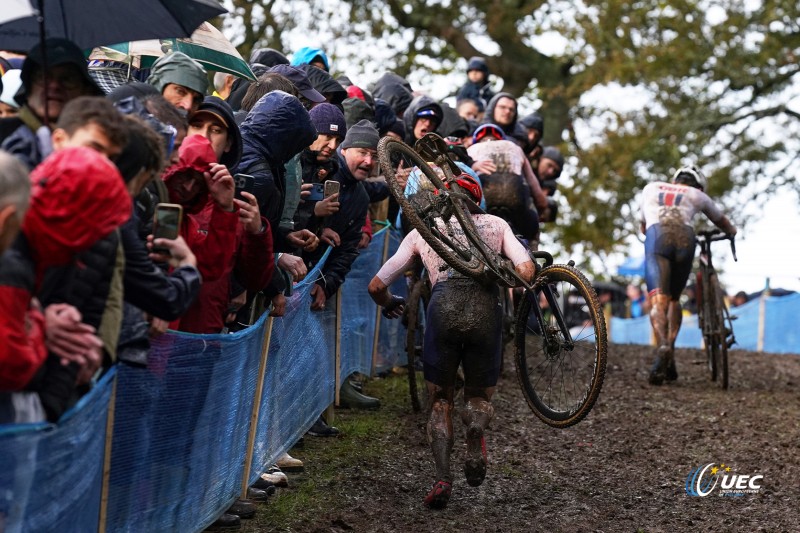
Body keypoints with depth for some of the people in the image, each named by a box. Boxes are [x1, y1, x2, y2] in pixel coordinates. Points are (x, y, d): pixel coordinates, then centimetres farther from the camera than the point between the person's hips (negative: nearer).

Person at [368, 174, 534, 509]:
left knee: (440, 401, 18)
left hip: (443, 309, 0)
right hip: (486, 311, 0)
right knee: (480, 395, 22)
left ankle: (442, 479, -5)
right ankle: (476, 427, -15)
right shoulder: (496, 224, 26)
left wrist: (389, 305, 45)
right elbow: (526, 272, 9)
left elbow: (376, 286, 24)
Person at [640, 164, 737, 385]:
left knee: (658, 301, -11)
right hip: (685, 238, 1)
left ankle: (662, 347, -38)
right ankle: (670, 358, 6)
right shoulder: (697, 195, 31)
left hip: (656, 235, 0)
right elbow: (721, 221, 49)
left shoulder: (651, 188, 34)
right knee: (674, 299, 18)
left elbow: (643, 226, 48)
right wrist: (732, 232, 71)